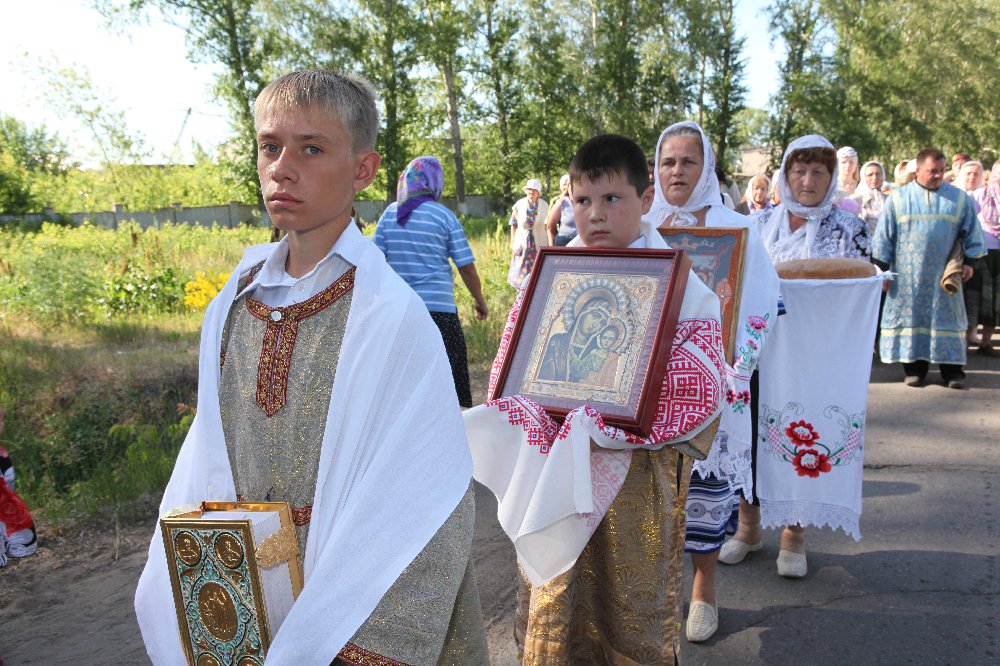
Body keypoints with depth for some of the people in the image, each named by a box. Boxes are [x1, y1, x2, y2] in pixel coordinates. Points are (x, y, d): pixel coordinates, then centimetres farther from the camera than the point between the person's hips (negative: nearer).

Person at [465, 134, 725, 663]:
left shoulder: (678, 283, -6)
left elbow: (698, 390, -14)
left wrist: (598, 428, -20)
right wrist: (548, 431, -16)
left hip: (636, 475, -3)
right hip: (552, 474, 3)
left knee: (633, 609, 12)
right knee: (553, 599, 14)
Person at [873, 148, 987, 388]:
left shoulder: (959, 198, 6)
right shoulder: (898, 199, 2)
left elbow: (971, 232, 13)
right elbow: (884, 236, 4)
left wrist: (969, 261, 7)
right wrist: (881, 269, 1)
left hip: (944, 275, 1)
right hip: (908, 276, -1)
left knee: (947, 316, 1)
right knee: (912, 318, 2)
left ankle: (952, 370, 7)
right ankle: (914, 367, 11)